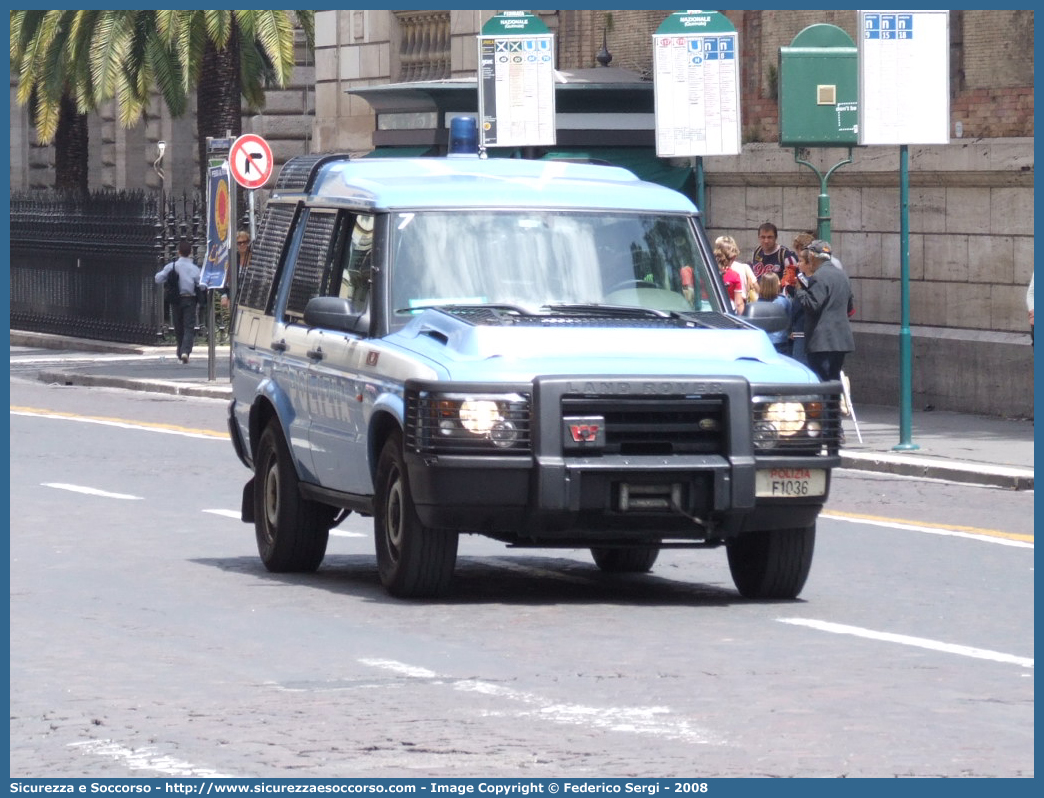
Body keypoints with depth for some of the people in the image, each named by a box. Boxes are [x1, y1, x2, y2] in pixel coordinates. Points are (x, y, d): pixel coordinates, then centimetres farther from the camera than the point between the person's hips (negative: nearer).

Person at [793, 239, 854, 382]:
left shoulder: (819, 277, -13)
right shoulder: (842, 275, 16)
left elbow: (811, 305, -20)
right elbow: (850, 306, 24)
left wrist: (799, 290, -6)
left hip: (822, 341, -9)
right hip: (841, 338, 9)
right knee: (834, 380, 15)